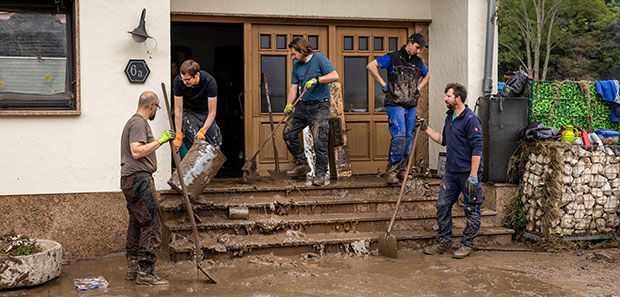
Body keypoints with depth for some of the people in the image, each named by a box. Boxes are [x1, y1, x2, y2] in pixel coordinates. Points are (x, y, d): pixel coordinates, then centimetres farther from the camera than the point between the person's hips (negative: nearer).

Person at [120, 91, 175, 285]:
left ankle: (133, 268, 20)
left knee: (136, 224, 14)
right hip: (139, 179, -11)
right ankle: (145, 272, -11)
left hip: (130, 180, 11)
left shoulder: (134, 121, 22)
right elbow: (136, 151, -22)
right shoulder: (139, 123, -11)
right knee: (151, 225, -11)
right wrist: (160, 141, -19)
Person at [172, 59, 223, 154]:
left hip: (205, 112, 0)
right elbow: (178, 109, -19)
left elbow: (212, 112, -23)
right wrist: (178, 136, -21)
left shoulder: (209, 81, -30)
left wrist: (202, 131, -32)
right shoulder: (178, 81, -26)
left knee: (214, 146, -7)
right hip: (188, 112, 0)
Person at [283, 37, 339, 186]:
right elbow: (294, 87, 12)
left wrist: (316, 80, -27)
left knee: (319, 140, -11)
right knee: (288, 132, 3)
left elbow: (334, 76, -18)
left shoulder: (319, 59, -8)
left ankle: (320, 174, -1)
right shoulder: (297, 66, 12)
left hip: (320, 106, -7)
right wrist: (289, 104, -2)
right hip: (303, 105, 7)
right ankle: (302, 164, 15)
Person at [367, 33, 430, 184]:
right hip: (395, 104, -6)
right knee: (399, 136, -16)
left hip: (411, 106, 6)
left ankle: (402, 169, 18)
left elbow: (426, 76, 33)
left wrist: (418, 88, 16)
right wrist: (383, 84, -8)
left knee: (408, 138, 7)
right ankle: (391, 170, -7)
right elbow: (371, 66, -7)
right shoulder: (393, 58, -4)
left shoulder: (418, 62, 14)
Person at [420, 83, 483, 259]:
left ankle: (467, 244, 13)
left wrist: (473, 176, -22)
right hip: (451, 172, 9)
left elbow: (477, 149, -18)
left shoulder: (471, 119, -14)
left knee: (471, 210, 3)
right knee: (443, 205, 9)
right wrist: (426, 130, 20)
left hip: (467, 172, -9)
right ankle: (444, 242, 19)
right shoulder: (450, 118, 13)